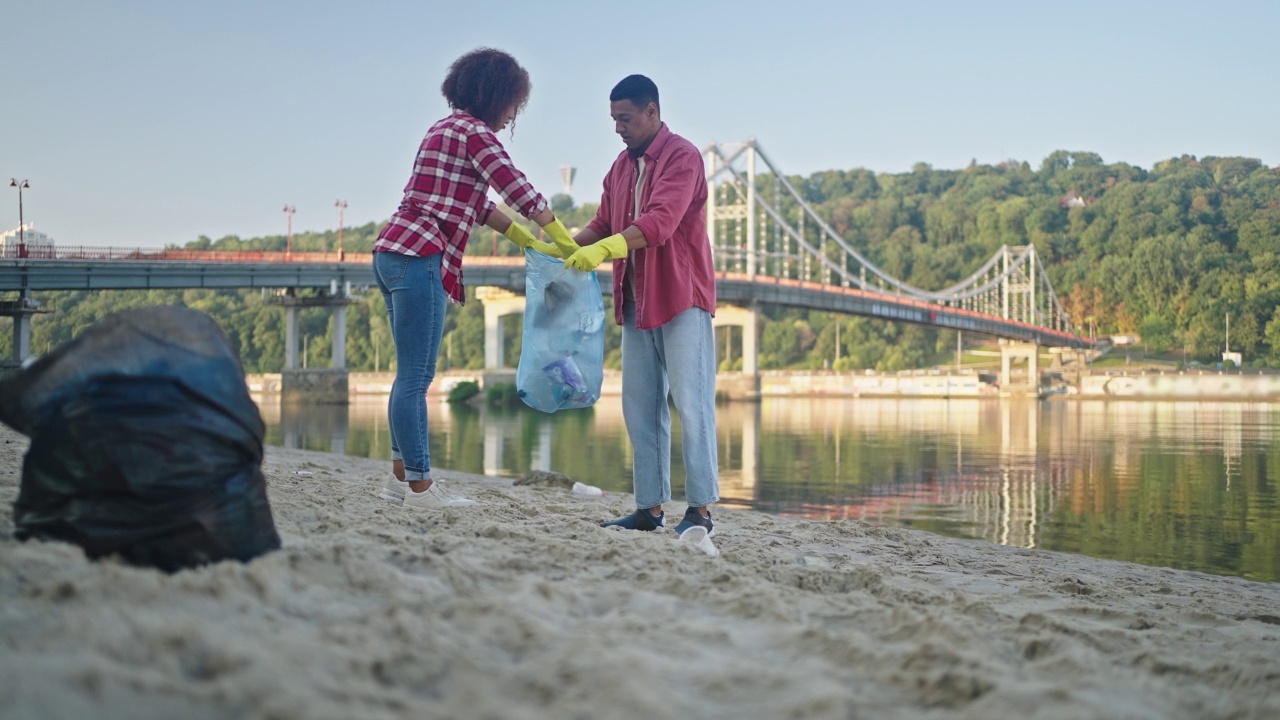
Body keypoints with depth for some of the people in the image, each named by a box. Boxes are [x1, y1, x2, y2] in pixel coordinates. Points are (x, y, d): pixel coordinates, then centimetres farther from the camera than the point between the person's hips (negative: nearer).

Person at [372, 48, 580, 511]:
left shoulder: (445, 129, 23)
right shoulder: (473, 131, -6)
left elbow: (481, 205, 28)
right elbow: (517, 190, -10)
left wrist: (533, 244, 26)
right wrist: (565, 242, 1)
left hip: (391, 254, 10)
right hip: (418, 258, -10)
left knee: (413, 373, 14)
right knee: (416, 375, -7)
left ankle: (402, 474, 18)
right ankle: (419, 485, -4)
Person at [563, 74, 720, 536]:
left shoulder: (682, 157, -9)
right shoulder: (621, 166, 16)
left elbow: (660, 222, -23)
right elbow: (603, 223, 17)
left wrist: (603, 250, -33)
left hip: (681, 297, -8)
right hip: (636, 302, 8)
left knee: (690, 403, -7)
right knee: (640, 407, 5)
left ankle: (700, 510, -4)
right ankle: (650, 508, 9)